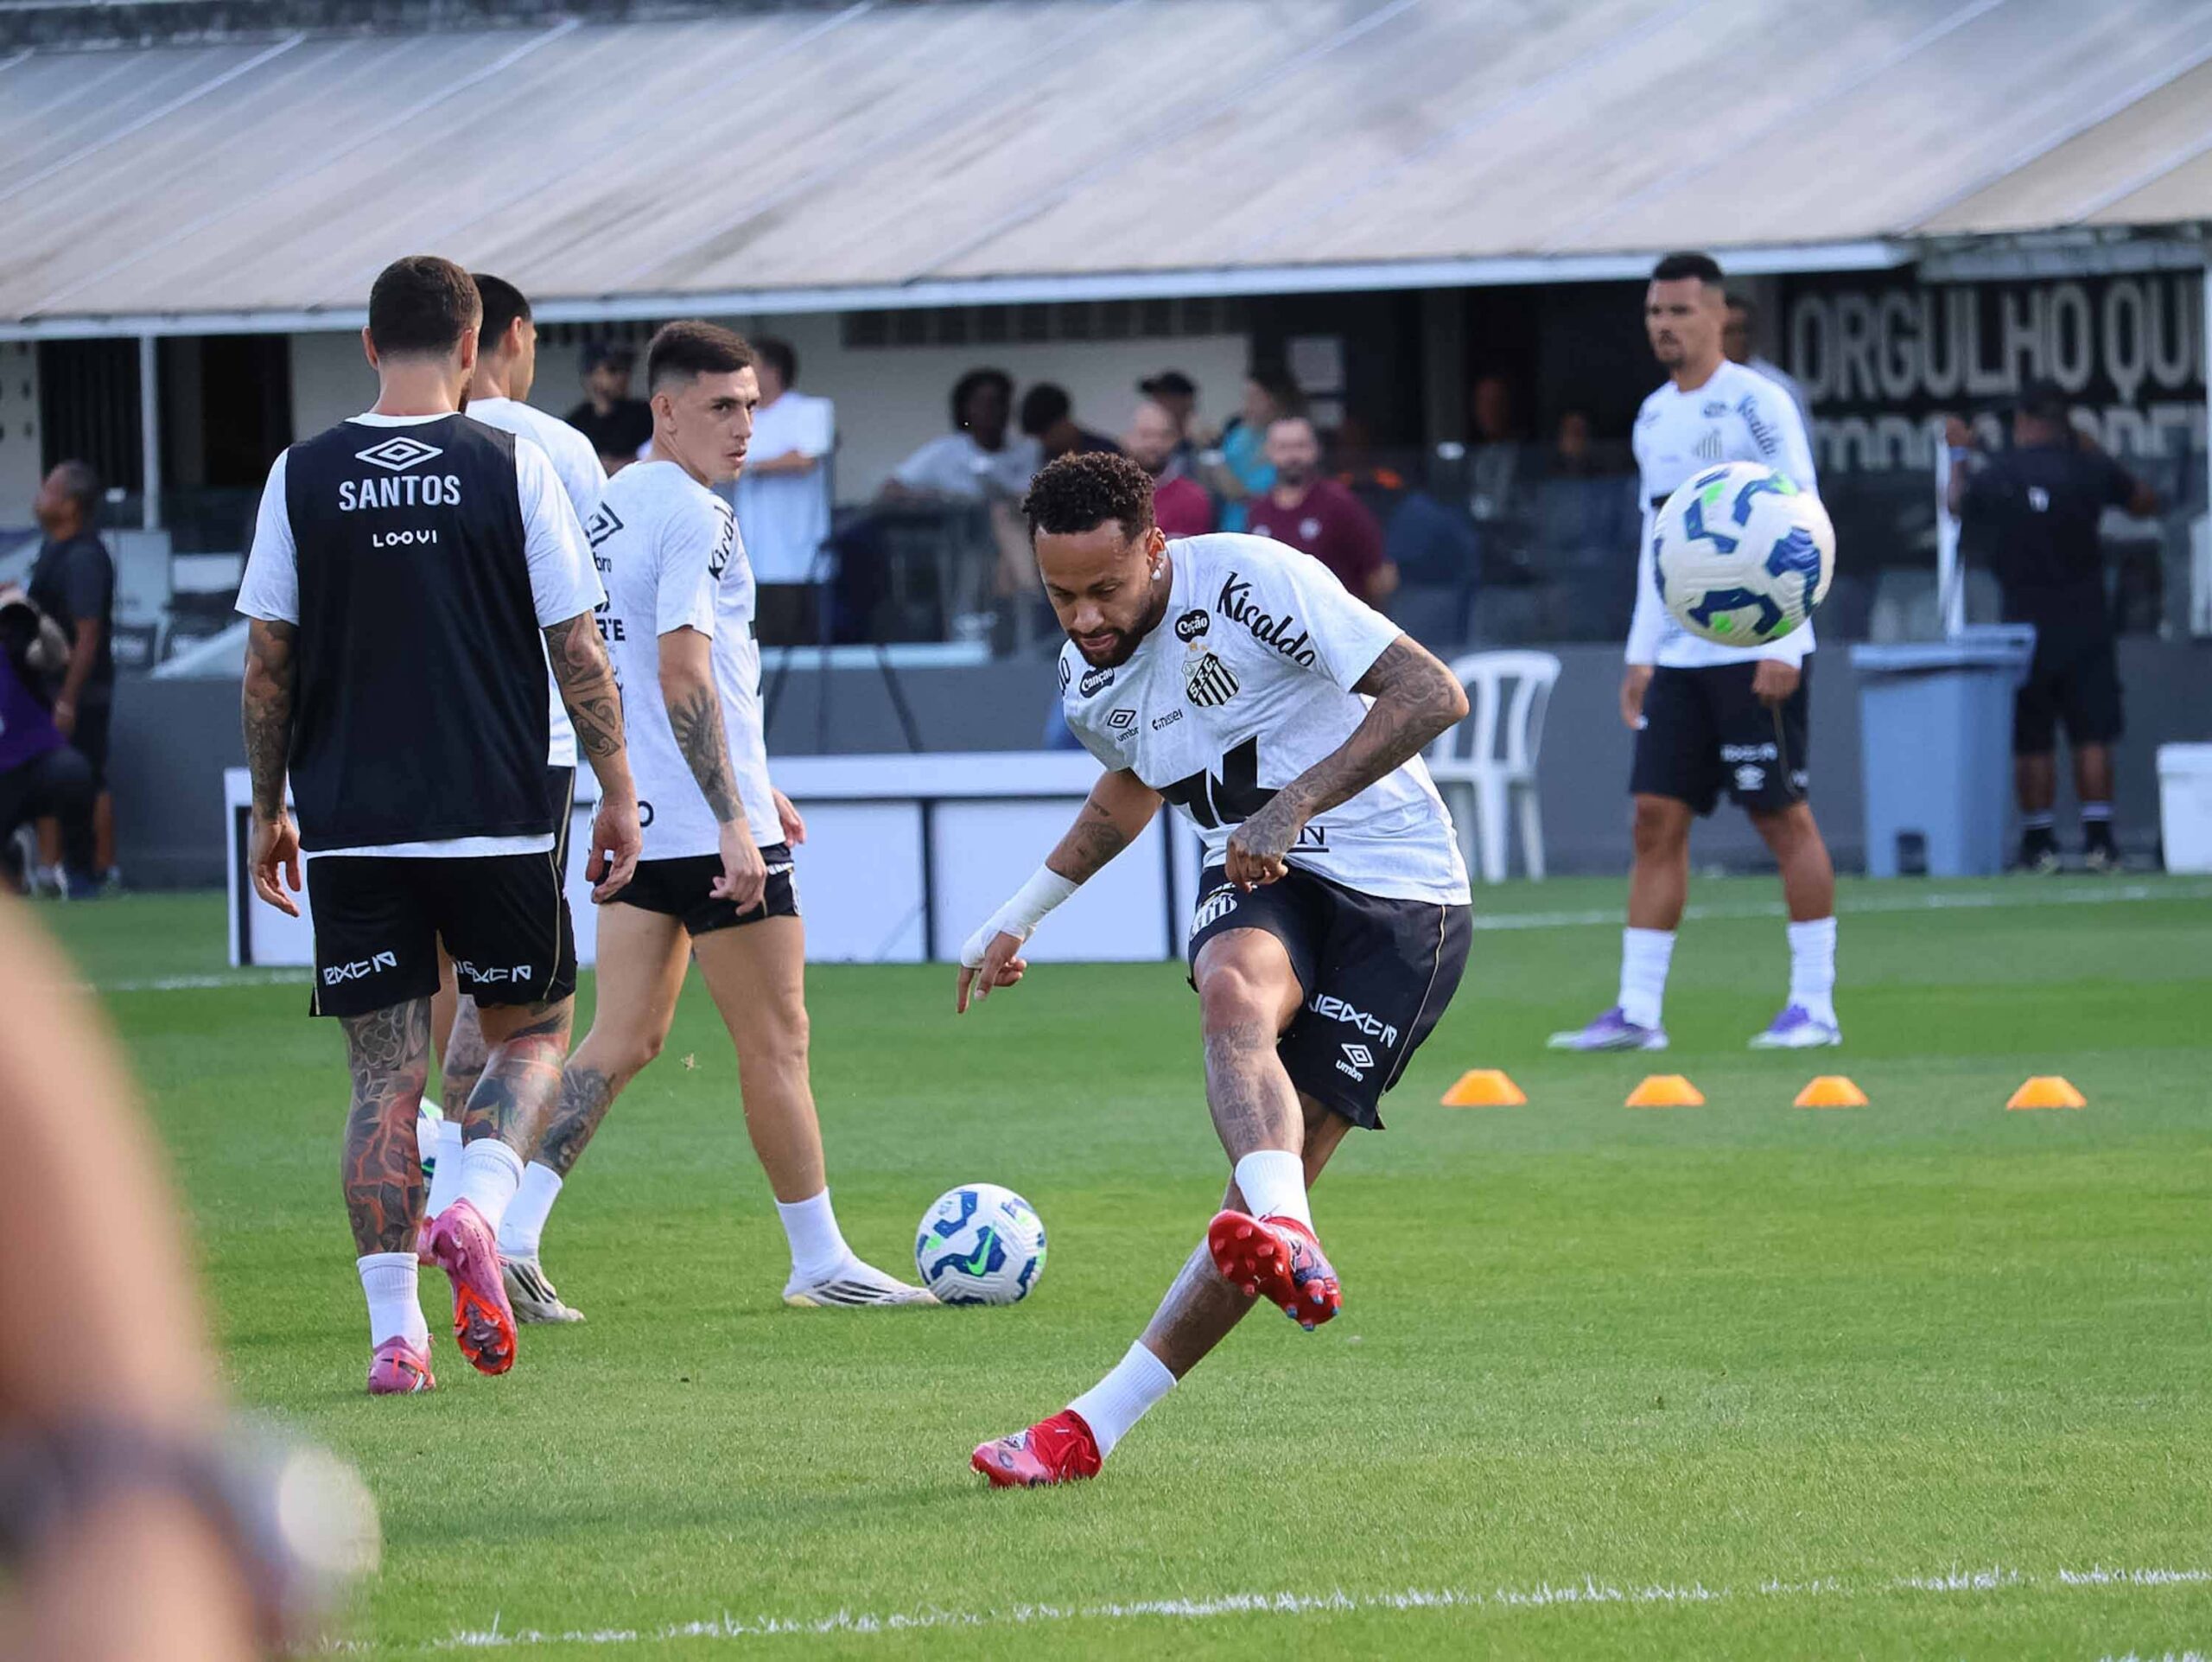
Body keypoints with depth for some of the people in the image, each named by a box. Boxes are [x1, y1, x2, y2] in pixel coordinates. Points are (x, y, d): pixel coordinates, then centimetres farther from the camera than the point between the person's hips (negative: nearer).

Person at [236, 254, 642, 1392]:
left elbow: (267, 661, 5)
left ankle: (392, 1331, 0)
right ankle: (477, 1211, -11)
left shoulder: (303, 477, 1)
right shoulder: (511, 469, -4)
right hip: (495, 820, -1)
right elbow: (577, 649, -2)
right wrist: (618, 794, 8)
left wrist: (270, 809, 15)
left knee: (382, 1072, 7)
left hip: (351, 825, 2)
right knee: (531, 1029, 16)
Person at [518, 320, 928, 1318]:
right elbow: (683, 676, -23)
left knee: (625, 1037, 8)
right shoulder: (694, 517, -15)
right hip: (707, 823, -9)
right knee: (775, 1041, 2)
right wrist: (734, 821, -24)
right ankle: (820, 1263, 10)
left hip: (635, 817, 9)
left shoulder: (611, 506, 14)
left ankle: (514, 1230, -5)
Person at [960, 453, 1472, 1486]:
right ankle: (1288, 1244, -52)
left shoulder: (1250, 581, -17)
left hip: (1397, 897, -5)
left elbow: (1431, 695, -22)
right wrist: (1022, 914, 30)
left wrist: (1299, 802, -30)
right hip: (1259, 889, 5)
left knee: (1281, 1163, -15)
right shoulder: (1089, 681, 5)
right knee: (1233, 992, -33)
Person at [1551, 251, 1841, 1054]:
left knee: (1783, 816, -4)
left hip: (1756, 650, -7)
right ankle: (1638, 1011, 2)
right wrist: (1641, 653, 16)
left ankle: (1815, 1004, 2)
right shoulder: (1654, 418, 15)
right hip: (1678, 656, 7)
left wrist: (1783, 646, -18)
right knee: (1657, 817, 2)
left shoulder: (1757, 406, -7)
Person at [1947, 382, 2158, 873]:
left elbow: (1958, 506, 15)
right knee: (2092, 736, 4)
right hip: (2086, 624, 0)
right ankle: (2098, 838, 0)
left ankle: (2040, 842, 5)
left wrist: (1959, 454, 29)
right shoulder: (2086, 469, -5)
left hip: (2025, 625, 0)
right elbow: (2146, 501, 10)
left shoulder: (1992, 475, -6)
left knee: (2032, 743, 5)